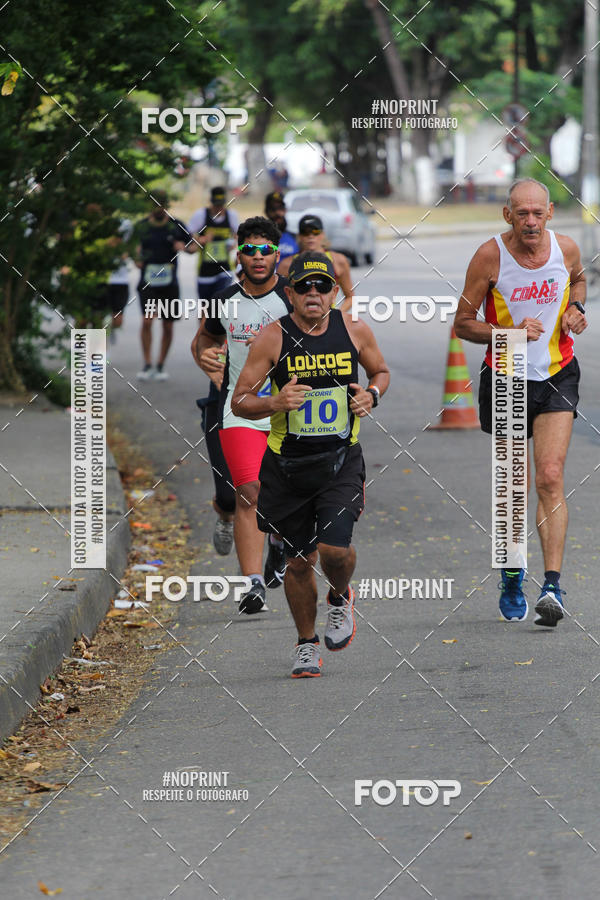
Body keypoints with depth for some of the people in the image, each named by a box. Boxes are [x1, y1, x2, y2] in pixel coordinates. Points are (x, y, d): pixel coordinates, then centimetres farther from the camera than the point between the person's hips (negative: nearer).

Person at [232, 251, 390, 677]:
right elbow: (240, 402, -5)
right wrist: (275, 403, -25)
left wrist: (371, 395, -5)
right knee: (299, 560, 7)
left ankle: (341, 598, 18)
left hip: (341, 461, 0)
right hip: (287, 465, 0)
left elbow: (381, 371, 17)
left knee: (334, 548, -17)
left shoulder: (354, 330, -3)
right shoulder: (273, 338, -9)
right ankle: (307, 643, 29)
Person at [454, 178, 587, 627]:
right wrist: (511, 333, -22)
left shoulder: (566, 249, -5)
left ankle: (553, 585, -21)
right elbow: (463, 322, -7)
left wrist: (576, 310, -1)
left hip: (557, 378, 1)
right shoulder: (490, 256, -13)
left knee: (550, 478, -15)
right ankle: (512, 577, 30)